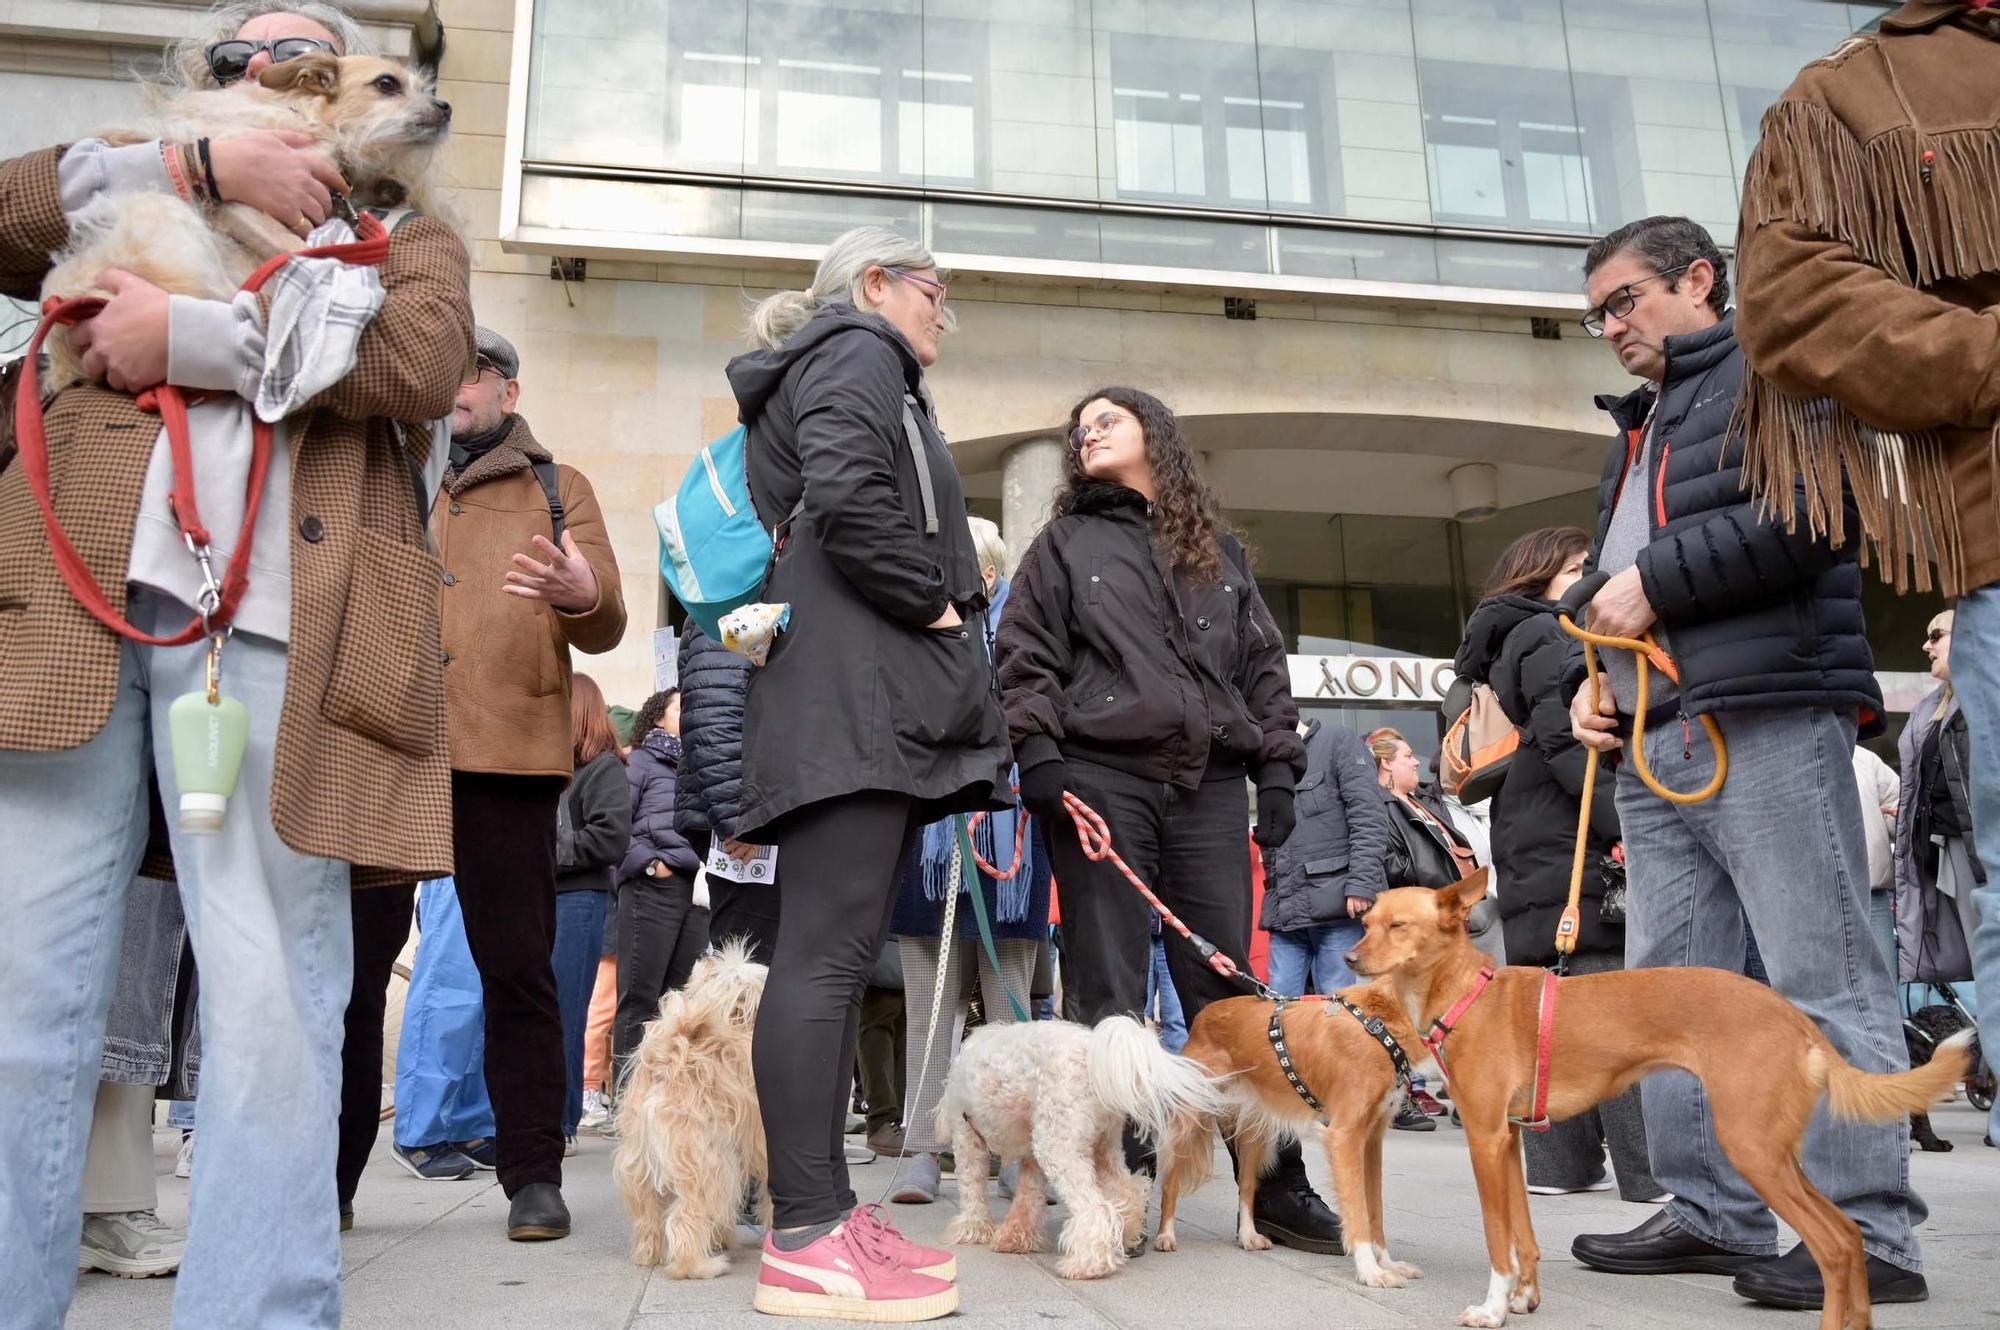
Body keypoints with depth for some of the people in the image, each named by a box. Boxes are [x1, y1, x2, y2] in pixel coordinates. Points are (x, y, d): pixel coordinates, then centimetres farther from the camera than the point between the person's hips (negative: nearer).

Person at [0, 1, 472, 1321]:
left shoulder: (406, 233, 22)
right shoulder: (140, 212, 30)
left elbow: (421, 363, 0)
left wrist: (189, 335, -4)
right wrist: (198, 161, 3)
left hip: (267, 618, -3)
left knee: (269, 1001, -7)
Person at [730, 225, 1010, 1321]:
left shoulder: (843, 367, 32)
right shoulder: (859, 355, 2)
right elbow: (847, 499, -18)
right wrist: (929, 603, -7)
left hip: (863, 704, 11)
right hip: (857, 693, -11)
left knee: (839, 951, 7)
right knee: (829, 952, -14)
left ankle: (824, 1212, 11)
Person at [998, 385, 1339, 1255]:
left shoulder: (1220, 550, 20)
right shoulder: (1064, 544, 15)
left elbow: (1263, 665, 18)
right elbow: (1025, 656, 6)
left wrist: (1277, 767, 7)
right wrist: (1038, 753, -8)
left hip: (1209, 784, 2)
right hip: (1101, 775, -1)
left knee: (1228, 987, 1)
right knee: (1108, 993, -2)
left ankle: (1277, 1185, 7)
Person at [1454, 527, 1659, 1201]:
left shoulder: (1508, 644, 25)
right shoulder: (1549, 635, -5)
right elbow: (1566, 741, -18)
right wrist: (1625, 825, -23)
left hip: (1528, 849, 10)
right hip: (1573, 842, -10)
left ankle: (1559, 1161, 9)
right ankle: (1654, 1169, -12)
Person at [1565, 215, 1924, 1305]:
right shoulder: (1637, 429, 29)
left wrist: (1656, 578, -10)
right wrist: (1589, 677, 13)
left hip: (1767, 721, -9)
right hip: (1652, 743, 9)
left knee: (1822, 976, -6)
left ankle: (1869, 1230, 1)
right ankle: (1711, 1214, 14)